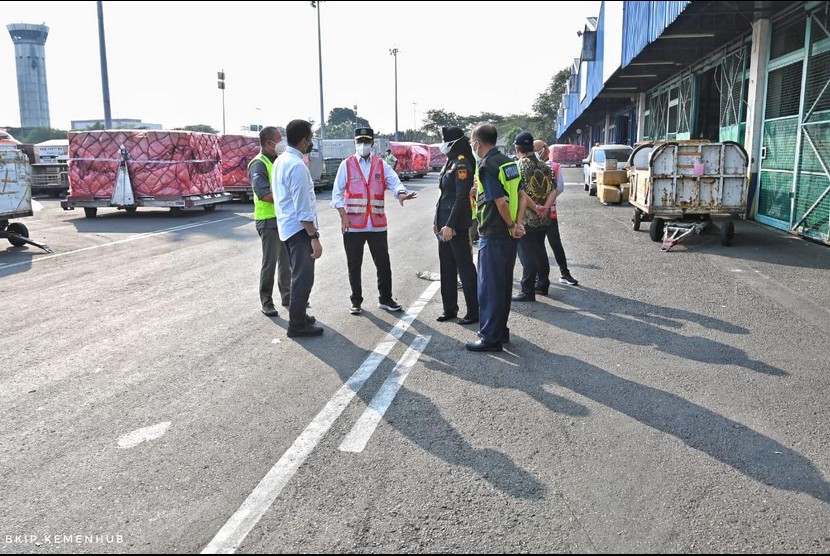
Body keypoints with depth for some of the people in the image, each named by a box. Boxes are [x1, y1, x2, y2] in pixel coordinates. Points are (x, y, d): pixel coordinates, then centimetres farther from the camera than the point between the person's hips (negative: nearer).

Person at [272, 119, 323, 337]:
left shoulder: (280, 161, 11)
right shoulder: (297, 166, -19)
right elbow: (303, 207, -22)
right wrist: (314, 237, -20)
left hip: (286, 226, 10)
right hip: (299, 228, -10)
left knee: (298, 274, 20)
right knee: (303, 277, -3)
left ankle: (298, 316, 31)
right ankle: (297, 325, 5)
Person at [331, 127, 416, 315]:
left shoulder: (381, 164, 8)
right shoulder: (347, 165, 3)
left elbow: (394, 181, -7)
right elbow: (337, 192, 1)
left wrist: (401, 193, -29)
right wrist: (343, 217, -8)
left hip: (377, 224, 2)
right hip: (353, 225, -1)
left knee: (383, 263, 8)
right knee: (354, 265, 7)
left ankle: (385, 299, 24)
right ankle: (356, 301, 21)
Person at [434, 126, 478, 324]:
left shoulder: (462, 165, -14)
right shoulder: (449, 163, 14)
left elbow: (461, 198, -20)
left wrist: (450, 225, -23)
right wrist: (437, 220, 18)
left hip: (457, 224, -10)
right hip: (444, 222, 10)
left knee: (465, 267, -2)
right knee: (447, 267, 14)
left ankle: (474, 311, 6)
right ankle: (450, 308, 25)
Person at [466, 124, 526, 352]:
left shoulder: (486, 166, -15)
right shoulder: (509, 162, 10)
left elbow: (500, 201, -22)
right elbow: (522, 195, 7)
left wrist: (511, 225, -10)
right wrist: (518, 222, 0)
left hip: (493, 236, -9)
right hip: (509, 235, 9)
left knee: (489, 287, -1)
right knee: (504, 284, 16)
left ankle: (490, 337, 4)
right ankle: (501, 331, 27)